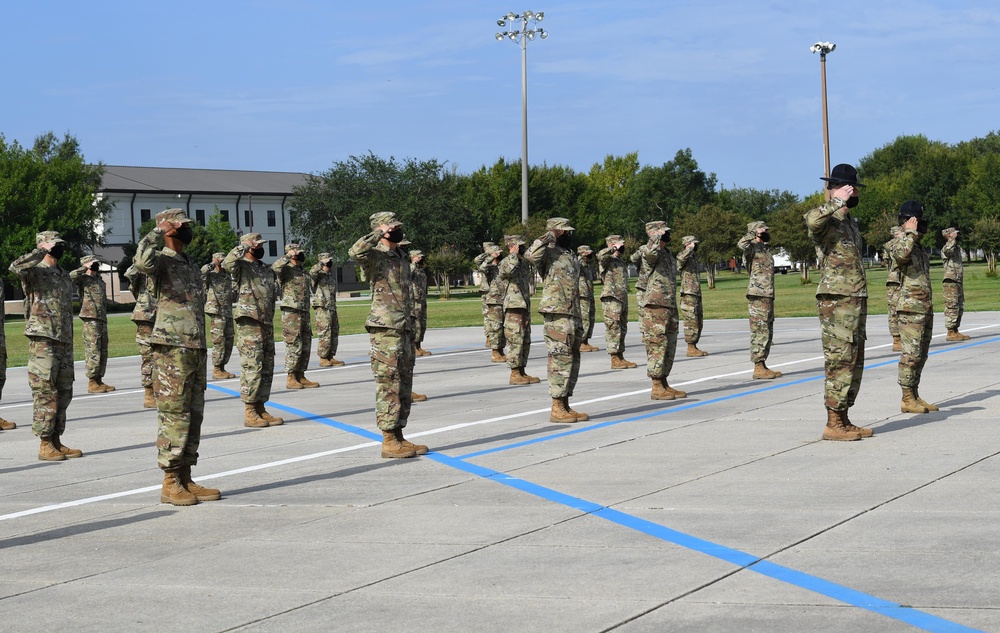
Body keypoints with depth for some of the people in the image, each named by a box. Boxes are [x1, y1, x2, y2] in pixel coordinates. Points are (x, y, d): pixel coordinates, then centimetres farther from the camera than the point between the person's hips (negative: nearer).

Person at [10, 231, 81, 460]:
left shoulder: (64, 276, 18)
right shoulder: (35, 272, -6)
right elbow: (16, 267, -30)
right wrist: (41, 253, -20)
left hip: (64, 342, 8)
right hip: (42, 341, -8)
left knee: (63, 394, 10)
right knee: (46, 394, -6)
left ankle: (56, 441, 18)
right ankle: (45, 445, -3)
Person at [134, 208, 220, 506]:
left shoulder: (192, 265, 20)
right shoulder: (161, 261, -6)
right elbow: (142, 262, -32)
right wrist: (156, 232, -18)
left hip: (196, 349, 9)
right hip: (172, 349, -9)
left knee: (193, 416, 9)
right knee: (173, 416, -7)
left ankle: (185, 479, 15)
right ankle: (170, 483, -3)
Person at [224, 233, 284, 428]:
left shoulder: (267, 269, 18)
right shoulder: (242, 266, -5)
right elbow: (227, 263, -28)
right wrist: (243, 246, -21)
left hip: (267, 324, 8)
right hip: (249, 324, -8)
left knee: (267, 369, 10)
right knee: (251, 367, -8)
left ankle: (260, 408, 17)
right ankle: (250, 413, -5)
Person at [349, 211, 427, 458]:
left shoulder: (402, 258, 18)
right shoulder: (375, 256, -8)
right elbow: (356, 251, -34)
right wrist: (379, 235, -21)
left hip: (404, 329, 9)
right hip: (385, 330, -9)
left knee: (404, 386, 11)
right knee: (389, 386, -6)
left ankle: (398, 436, 18)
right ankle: (389, 441, -3)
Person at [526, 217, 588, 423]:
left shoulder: (572, 257, 20)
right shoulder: (549, 254, -6)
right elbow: (532, 255, -31)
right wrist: (550, 236, -18)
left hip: (572, 315, 9)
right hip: (557, 315, -9)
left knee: (572, 360, 11)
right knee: (560, 360, -8)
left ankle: (565, 406, 17)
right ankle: (557, 409, -5)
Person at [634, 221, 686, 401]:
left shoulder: (667, 254, 19)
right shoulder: (648, 251, -9)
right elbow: (649, 252, -38)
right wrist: (658, 237, -24)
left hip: (669, 307, 9)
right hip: (653, 307, -9)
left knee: (669, 346, 11)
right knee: (657, 346, -8)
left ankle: (664, 384, 18)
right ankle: (656, 388, -6)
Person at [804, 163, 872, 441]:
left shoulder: (849, 220, 19)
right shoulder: (825, 219, -11)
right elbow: (813, 220, -38)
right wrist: (838, 202, -28)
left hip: (856, 300, 10)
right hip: (837, 301, -9)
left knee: (854, 362, 12)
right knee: (840, 362, -8)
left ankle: (844, 420, 18)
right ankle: (833, 424, -4)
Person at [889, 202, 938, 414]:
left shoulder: (920, 248, 18)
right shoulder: (899, 243, -8)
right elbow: (900, 254, -34)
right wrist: (910, 233, -21)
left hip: (926, 308, 9)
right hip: (910, 308, -9)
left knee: (921, 354, 11)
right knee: (911, 353, -10)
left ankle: (915, 396, 16)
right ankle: (907, 400, -7)